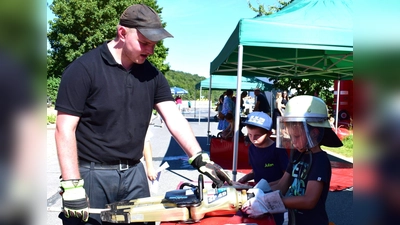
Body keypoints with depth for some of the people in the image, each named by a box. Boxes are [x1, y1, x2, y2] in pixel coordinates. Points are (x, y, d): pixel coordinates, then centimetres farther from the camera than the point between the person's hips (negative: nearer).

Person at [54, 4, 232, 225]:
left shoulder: (151, 74, 4)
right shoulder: (83, 69, -12)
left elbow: (174, 118, -1)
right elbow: (65, 129, -13)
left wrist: (200, 159, -13)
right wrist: (71, 185, -18)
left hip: (134, 173, 5)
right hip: (91, 174, -5)